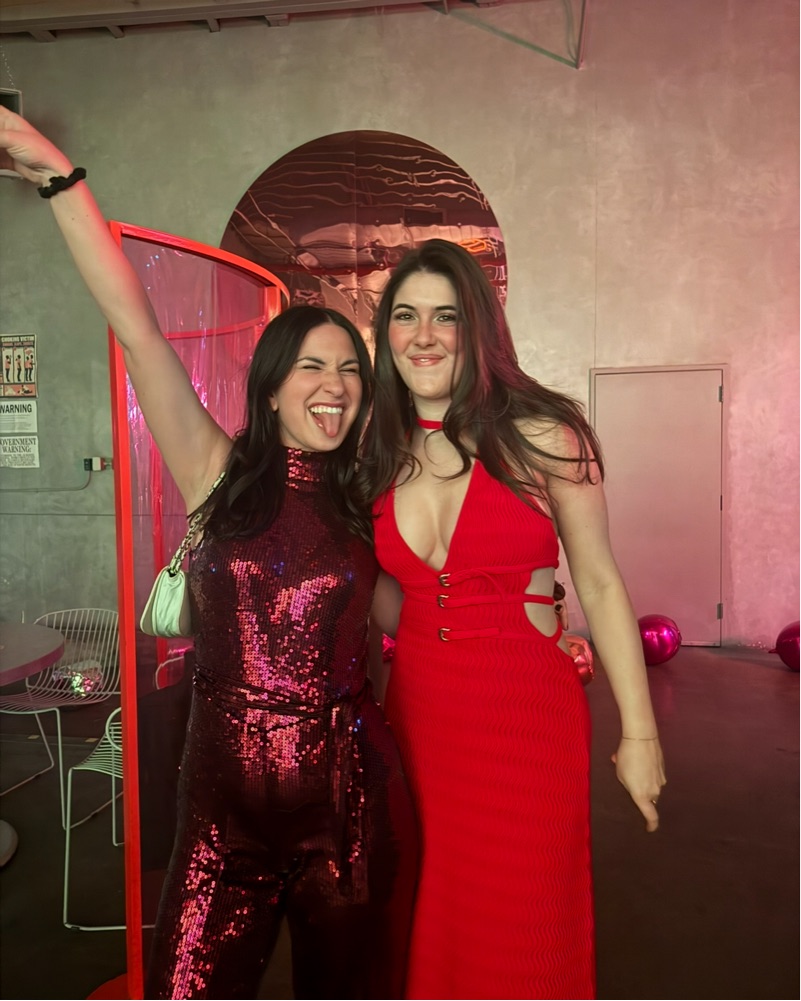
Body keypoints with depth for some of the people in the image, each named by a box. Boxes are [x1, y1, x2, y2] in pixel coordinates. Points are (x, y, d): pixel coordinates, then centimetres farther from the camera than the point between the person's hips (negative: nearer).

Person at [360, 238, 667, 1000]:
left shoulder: (540, 437, -9)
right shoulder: (378, 454, 3)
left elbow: (600, 586, -4)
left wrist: (639, 734, -4)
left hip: (527, 716, -3)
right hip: (415, 714, 4)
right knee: (427, 937, 20)